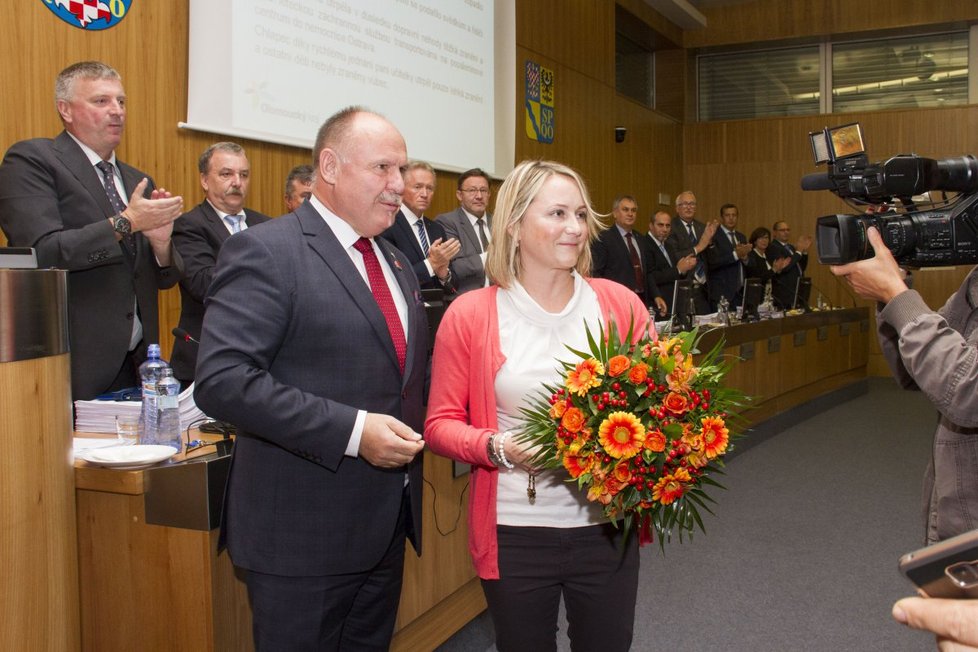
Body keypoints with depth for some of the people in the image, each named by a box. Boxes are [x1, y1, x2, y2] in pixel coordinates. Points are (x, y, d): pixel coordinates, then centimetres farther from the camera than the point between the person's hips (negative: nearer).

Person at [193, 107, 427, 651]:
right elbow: (221, 379, -23)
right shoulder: (266, 252, -12)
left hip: (387, 529, 8)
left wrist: (412, 432, 4)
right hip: (303, 535, -7)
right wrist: (351, 431, -25)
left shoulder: (398, 264, 13)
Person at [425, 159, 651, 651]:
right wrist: (500, 448, -19)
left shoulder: (620, 303, -1)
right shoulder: (469, 314, -6)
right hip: (515, 532, -1)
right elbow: (441, 423, -1)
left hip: (608, 525, 2)